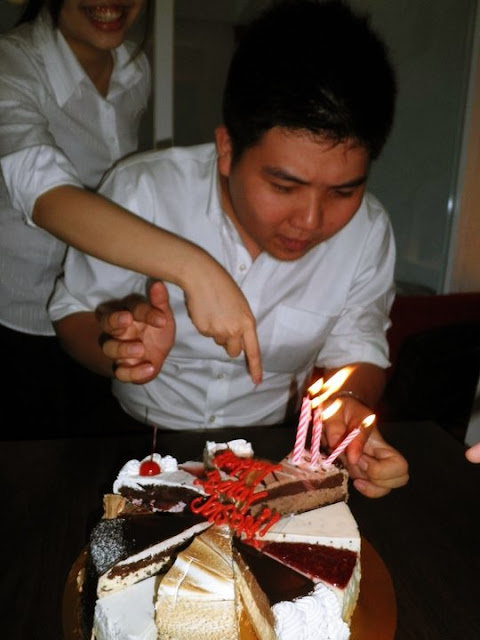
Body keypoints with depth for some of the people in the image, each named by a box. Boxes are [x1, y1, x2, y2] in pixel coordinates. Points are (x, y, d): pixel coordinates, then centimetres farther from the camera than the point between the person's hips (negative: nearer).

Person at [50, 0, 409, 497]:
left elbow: (356, 349, 0)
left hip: (273, 454, 1)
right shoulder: (143, 192, -19)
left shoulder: (368, 231, -12)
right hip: (140, 442, 0)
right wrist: (126, 350, -29)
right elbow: (74, 313, -7)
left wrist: (349, 401, -22)